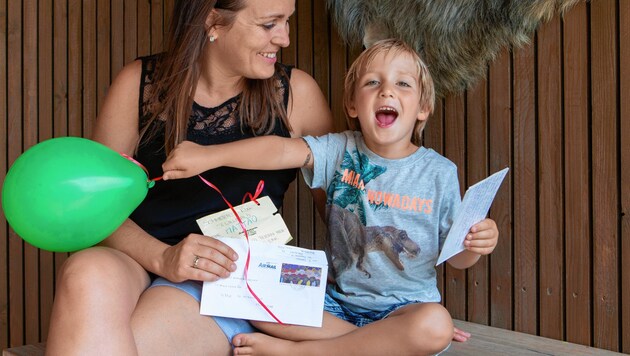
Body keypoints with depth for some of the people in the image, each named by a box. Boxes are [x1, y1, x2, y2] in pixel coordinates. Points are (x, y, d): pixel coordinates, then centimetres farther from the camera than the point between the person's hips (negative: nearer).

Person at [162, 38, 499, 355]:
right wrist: (208, 155, -29)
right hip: (338, 301, 1)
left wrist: (474, 246, -22)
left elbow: (454, 256, 2)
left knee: (435, 326, -35)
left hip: (405, 307, -1)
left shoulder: (440, 172, -3)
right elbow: (282, 150, -17)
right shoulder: (341, 151, -1)